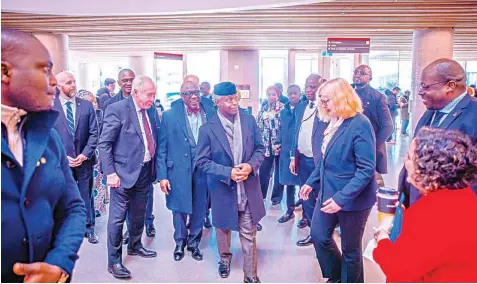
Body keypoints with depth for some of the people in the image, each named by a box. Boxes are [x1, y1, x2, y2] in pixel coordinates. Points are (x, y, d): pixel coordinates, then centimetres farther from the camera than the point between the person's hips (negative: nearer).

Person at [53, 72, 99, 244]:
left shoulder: (87, 105, 2)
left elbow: (94, 133, 0)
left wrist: (84, 155, -9)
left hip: (84, 160, 1)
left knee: (86, 196, 10)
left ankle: (89, 228, 24)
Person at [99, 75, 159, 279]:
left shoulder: (152, 110, 6)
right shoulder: (117, 109, -14)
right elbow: (104, 144, -13)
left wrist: (155, 168, 8)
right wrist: (110, 173, -17)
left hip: (146, 171, 6)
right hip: (125, 172, -6)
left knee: (138, 214, 21)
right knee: (118, 217, 2)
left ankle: (135, 246, 42)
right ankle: (114, 261, 17)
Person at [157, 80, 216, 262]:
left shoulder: (211, 113, -1)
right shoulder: (170, 115, -4)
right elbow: (162, 148, -3)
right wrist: (162, 175, -6)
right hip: (179, 169, -1)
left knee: (199, 209, 13)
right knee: (179, 208, 10)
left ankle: (194, 243, 34)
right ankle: (180, 243, 33)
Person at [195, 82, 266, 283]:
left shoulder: (249, 121, -4)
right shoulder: (207, 128, -12)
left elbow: (260, 148, 4)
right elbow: (202, 161, -11)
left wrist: (251, 165, -16)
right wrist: (228, 172, -22)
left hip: (248, 188, 1)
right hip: (223, 189, -1)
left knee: (249, 234, 7)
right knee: (223, 228, 23)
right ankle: (225, 258, 52)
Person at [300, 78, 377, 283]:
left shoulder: (360, 124, -21)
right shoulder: (327, 122, 3)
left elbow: (367, 169, -23)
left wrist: (342, 198, -27)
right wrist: (312, 182, 7)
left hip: (353, 198, -7)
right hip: (328, 192, 7)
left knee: (350, 249, 11)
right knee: (319, 236, 16)